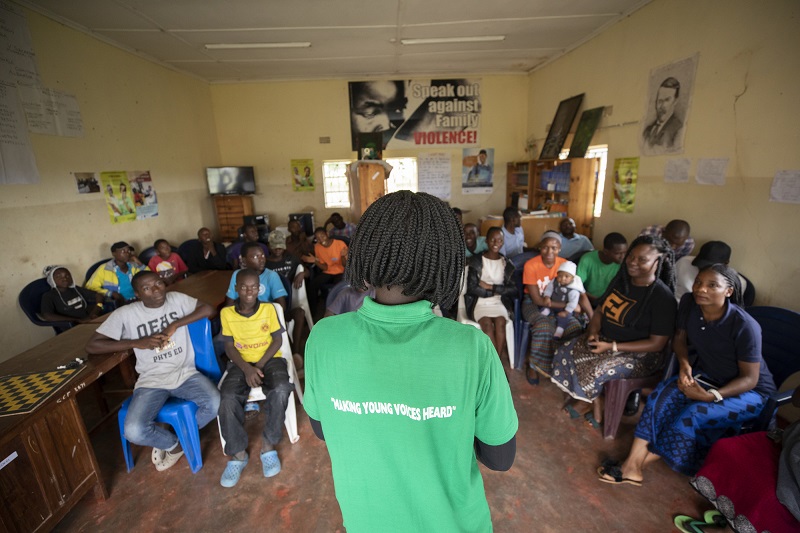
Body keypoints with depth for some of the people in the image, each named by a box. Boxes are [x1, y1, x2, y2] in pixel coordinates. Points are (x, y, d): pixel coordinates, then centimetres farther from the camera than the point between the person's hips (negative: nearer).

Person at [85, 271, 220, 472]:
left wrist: (174, 325, -13)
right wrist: (137, 343, -13)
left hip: (185, 373, 1)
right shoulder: (125, 314, -4)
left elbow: (208, 309, -5)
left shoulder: (176, 299, 1)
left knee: (216, 403, -22)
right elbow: (91, 345, -3)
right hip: (152, 381, 0)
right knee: (134, 432, -23)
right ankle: (173, 443, 11)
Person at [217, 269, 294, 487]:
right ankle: (238, 453, -6)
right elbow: (229, 347, -1)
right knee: (227, 398, -26)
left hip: (269, 359, -1)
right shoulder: (226, 313, -2)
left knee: (281, 390, -30)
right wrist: (247, 369, -17)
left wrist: (259, 366, -14)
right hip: (241, 363, 1)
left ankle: (268, 444, -10)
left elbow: (277, 340, -2)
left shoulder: (268, 309, -4)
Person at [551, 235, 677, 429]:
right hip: (604, 339, 7)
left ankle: (586, 403, 6)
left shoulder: (663, 297, -18)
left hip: (639, 354, -6)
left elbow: (657, 343, -18)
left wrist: (611, 347, -22)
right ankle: (595, 403, 2)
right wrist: (593, 331, -10)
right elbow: (600, 310, 11)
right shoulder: (620, 280, 1)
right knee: (566, 351, -12)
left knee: (596, 371, -28)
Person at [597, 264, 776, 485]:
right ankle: (632, 465, -21)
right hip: (706, 375, 5)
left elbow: (750, 379, -19)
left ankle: (638, 463, -12)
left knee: (693, 414, -29)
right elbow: (679, 338, 3)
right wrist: (684, 363, -15)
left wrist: (711, 396, -30)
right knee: (664, 393, -22)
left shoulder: (745, 326, -27)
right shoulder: (689, 303, -13)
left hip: (750, 391, -4)